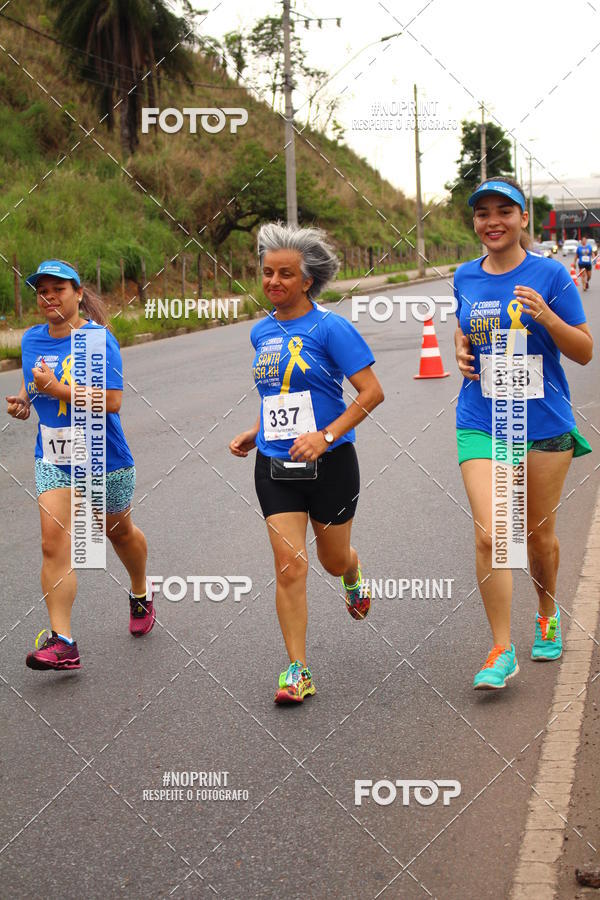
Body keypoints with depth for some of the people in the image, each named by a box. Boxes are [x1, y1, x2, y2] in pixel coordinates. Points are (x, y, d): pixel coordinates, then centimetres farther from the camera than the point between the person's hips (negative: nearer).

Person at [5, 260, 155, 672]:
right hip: (53, 460, 4)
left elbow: (112, 401, -24)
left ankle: (141, 595, 49)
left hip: (103, 459, -4)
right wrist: (23, 400, 1)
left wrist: (58, 389, -28)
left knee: (119, 531, 19)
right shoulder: (32, 340, 5)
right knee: (55, 544, -12)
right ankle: (62, 642, -15)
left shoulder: (99, 339, -15)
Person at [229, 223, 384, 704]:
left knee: (333, 558, 14)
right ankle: (298, 671, -1)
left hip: (329, 464, -4)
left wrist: (326, 435, -22)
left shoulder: (330, 327, -11)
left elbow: (372, 392, -15)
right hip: (275, 466, 4)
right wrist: (254, 433, 12)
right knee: (289, 567, -6)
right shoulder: (262, 332, 9)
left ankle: (354, 577, 53)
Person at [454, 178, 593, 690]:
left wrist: (546, 316, -20)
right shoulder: (466, 277, 5)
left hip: (543, 423, -1)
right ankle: (502, 652, -3)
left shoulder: (550, 275, -5)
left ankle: (547, 614, 40)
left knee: (539, 534, 12)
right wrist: (462, 351, 2)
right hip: (481, 422, 1)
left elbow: (584, 352, -4)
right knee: (489, 536, -12)